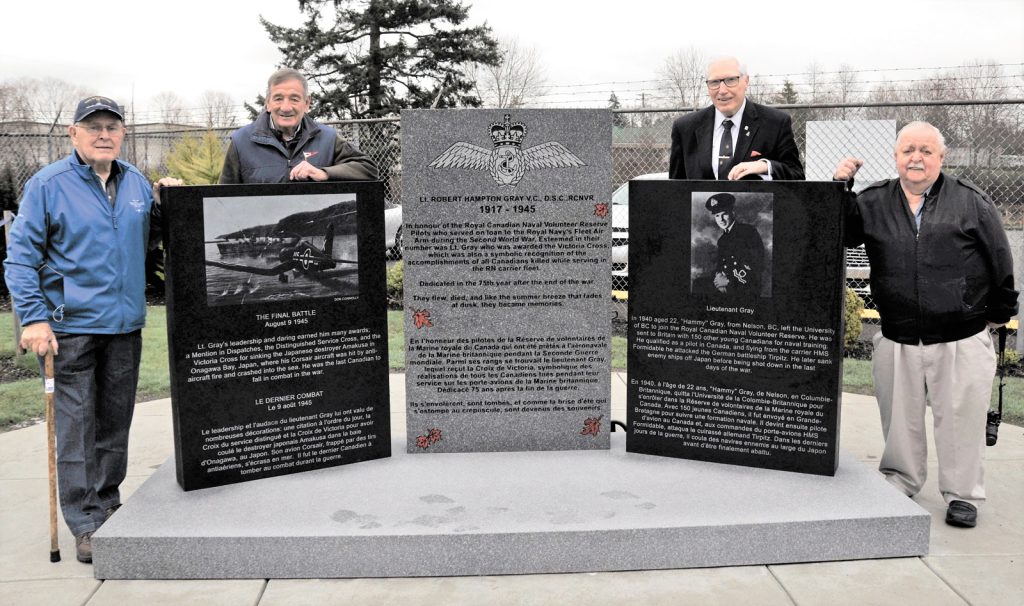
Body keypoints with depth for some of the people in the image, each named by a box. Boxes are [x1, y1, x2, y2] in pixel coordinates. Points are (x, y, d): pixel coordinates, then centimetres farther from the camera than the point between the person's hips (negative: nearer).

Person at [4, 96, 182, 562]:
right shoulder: (47, 185, -5)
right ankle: (86, 524, 5)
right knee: (77, 424, -3)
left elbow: (150, 239, 20)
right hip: (72, 325, -5)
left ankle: (107, 502, 30)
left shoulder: (136, 183, 9)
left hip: (125, 323, 5)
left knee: (116, 420, 14)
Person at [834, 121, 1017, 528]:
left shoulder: (971, 201, 0)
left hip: (962, 341, -2)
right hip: (897, 339, 2)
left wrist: (1000, 312, 8)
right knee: (900, 419, 13)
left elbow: (1000, 262, 5)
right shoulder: (873, 203, 5)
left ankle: (962, 494, 21)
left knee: (961, 419, 5)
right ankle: (899, 482, 31)